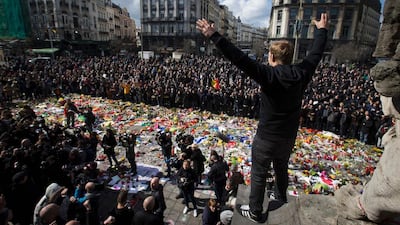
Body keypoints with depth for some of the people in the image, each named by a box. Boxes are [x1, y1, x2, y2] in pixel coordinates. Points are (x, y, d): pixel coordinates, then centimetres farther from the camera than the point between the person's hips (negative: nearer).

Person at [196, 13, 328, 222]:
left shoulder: (270, 75, -25)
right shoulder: (301, 73, -8)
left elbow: (240, 59, -34)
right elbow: (316, 53, 10)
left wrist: (214, 36, -34)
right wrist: (322, 29, 28)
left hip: (266, 138, -6)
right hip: (289, 137, 6)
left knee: (258, 175, 13)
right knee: (282, 169, 29)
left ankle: (255, 212, 30)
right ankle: (282, 200, 52)